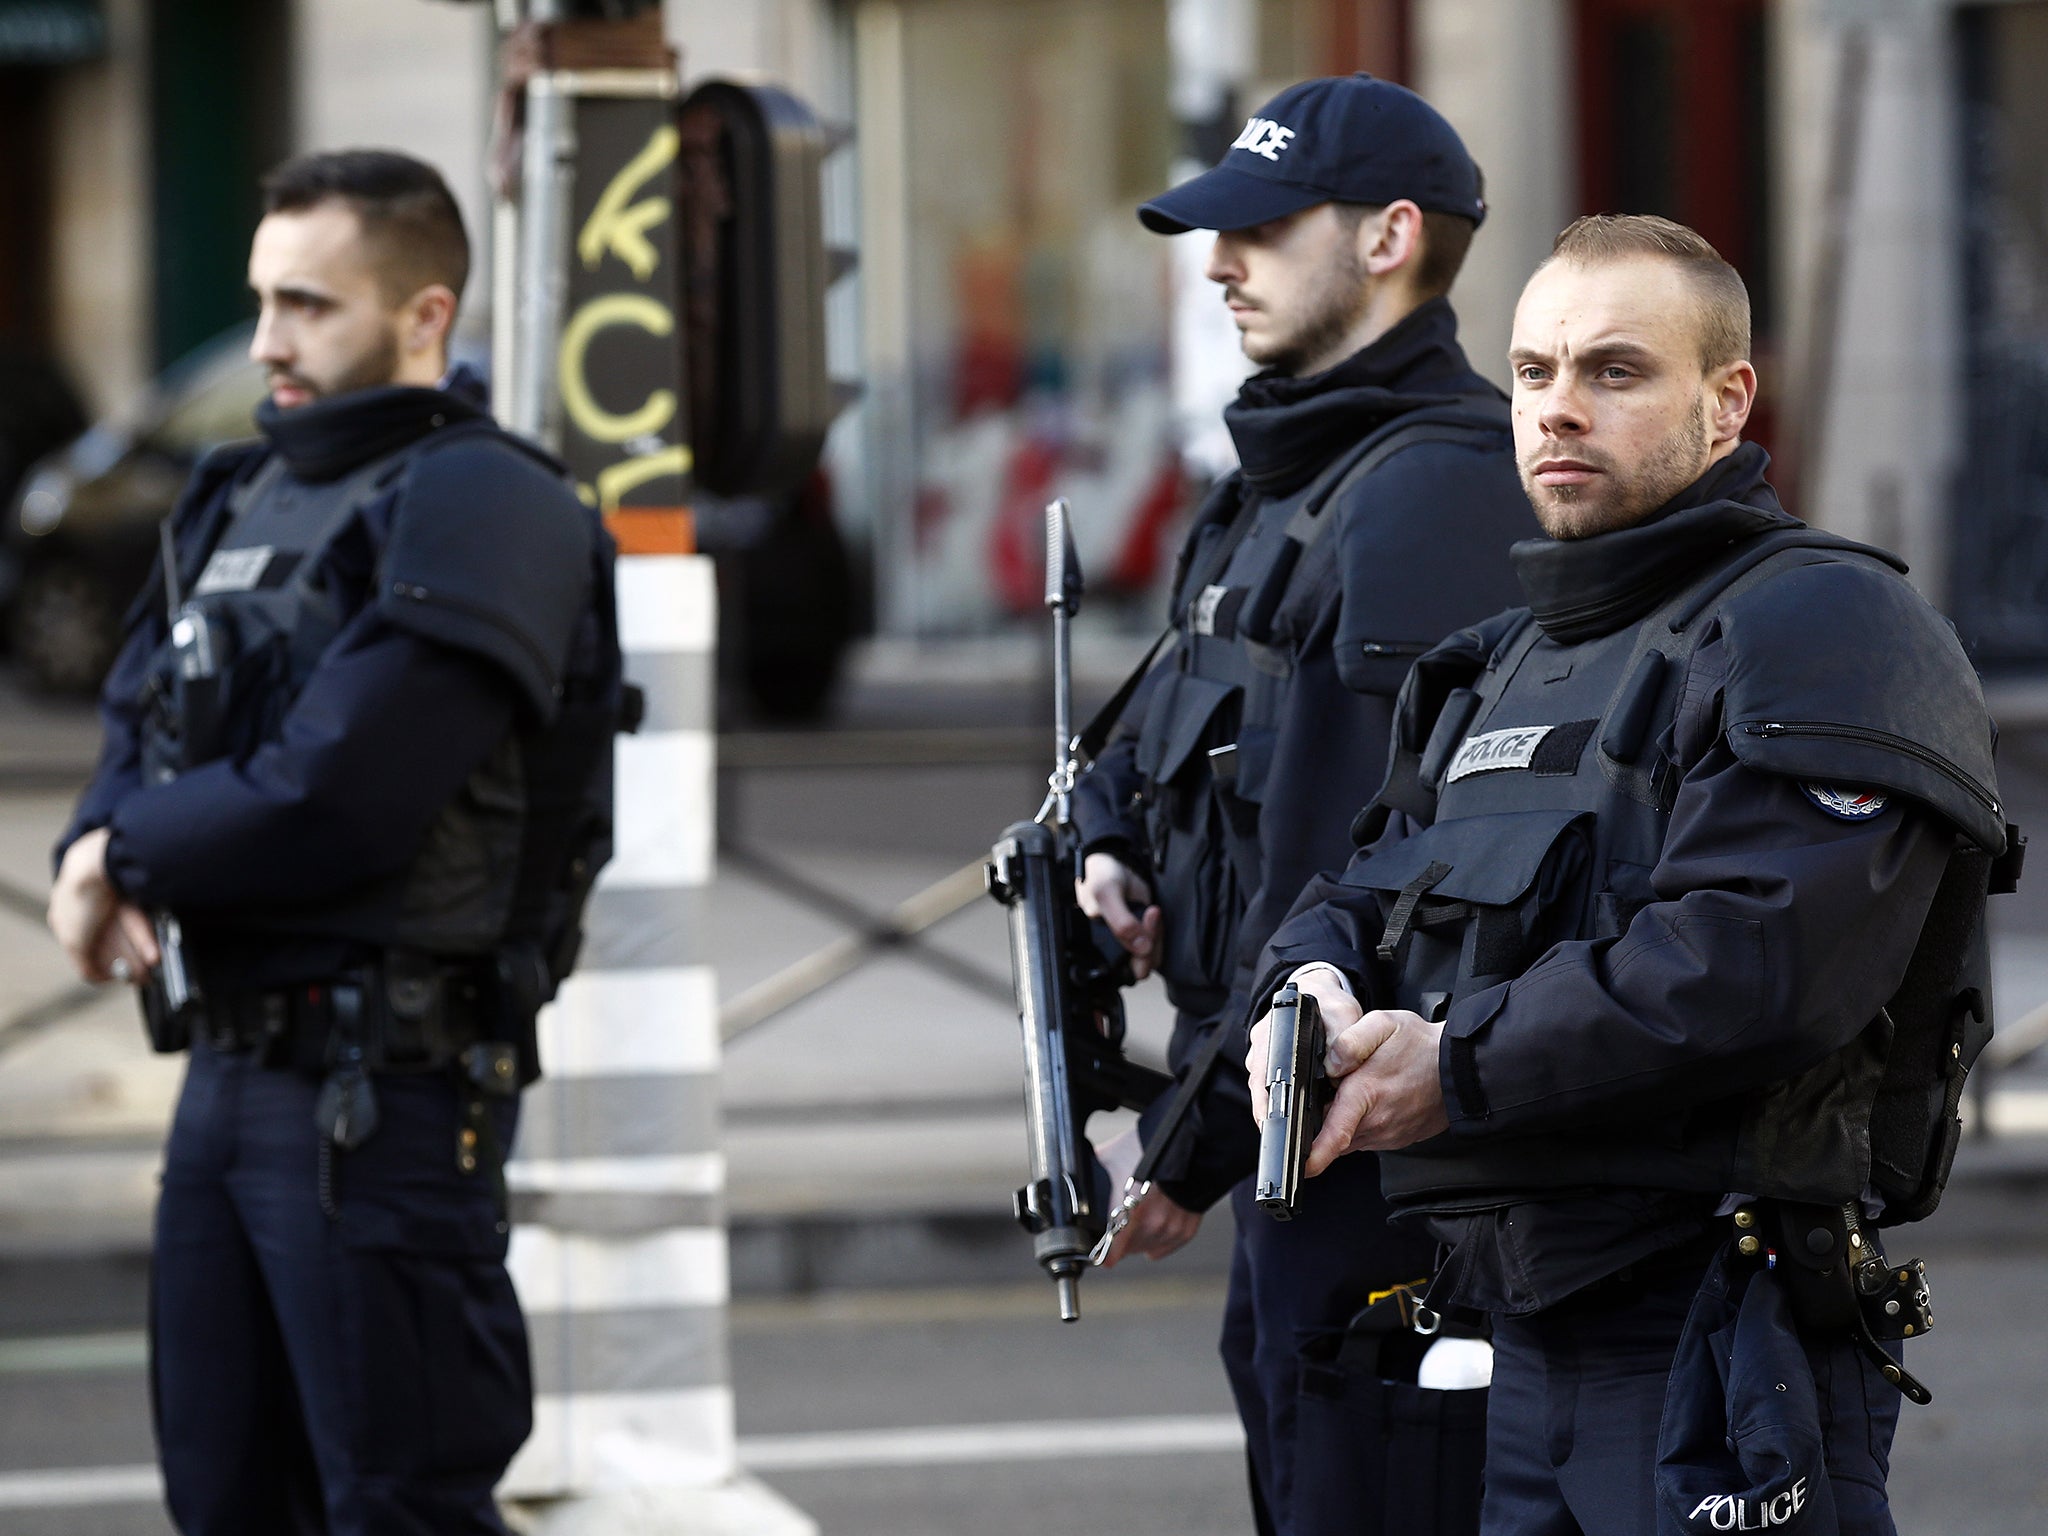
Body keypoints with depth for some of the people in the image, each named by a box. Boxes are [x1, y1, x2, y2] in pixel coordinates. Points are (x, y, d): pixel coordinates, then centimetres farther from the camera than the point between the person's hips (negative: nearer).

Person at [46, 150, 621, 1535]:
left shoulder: (476, 509, -12)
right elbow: (140, 728, 13)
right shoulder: (243, 498, 16)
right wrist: (101, 858, -10)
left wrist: (127, 855, -6)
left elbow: (331, 799, -21)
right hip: (231, 1065, 9)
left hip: (386, 1090, -9)